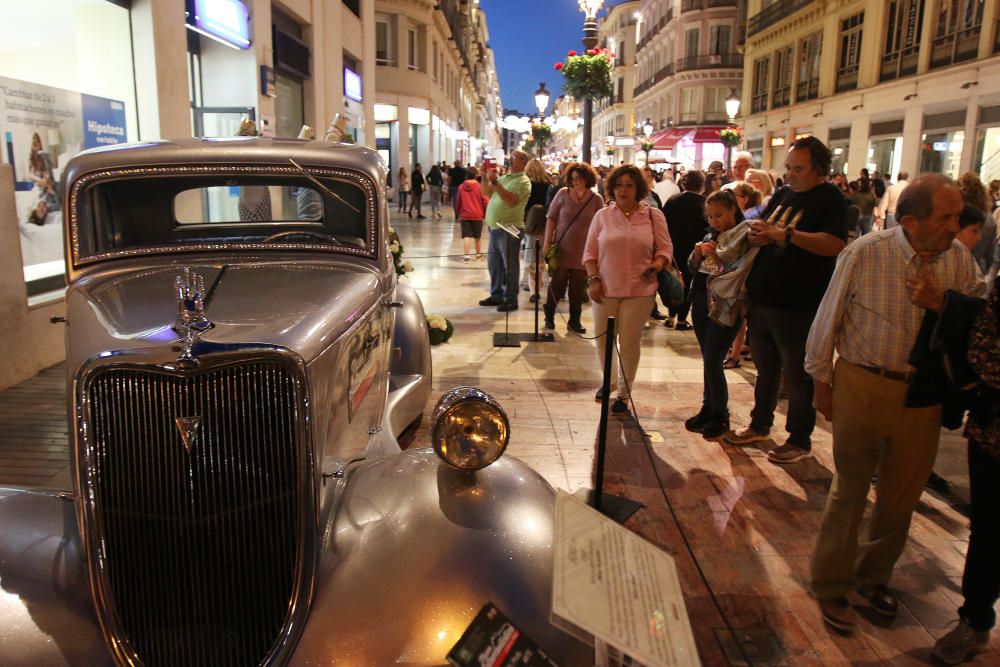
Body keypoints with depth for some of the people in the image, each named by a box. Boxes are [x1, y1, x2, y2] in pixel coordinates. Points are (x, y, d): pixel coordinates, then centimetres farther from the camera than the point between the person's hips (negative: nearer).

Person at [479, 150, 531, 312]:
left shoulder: (523, 181, -10)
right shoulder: (503, 177, 15)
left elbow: (510, 200, -25)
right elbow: (486, 193, 17)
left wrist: (495, 182, -23)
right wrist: (485, 177, 2)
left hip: (509, 228, -8)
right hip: (495, 227, 9)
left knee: (509, 266, -3)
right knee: (494, 264, 15)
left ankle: (511, 300, 4)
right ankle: (496, 295, 27)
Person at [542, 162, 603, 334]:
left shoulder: (596, 199, -2)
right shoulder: (563, 194, -2)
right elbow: (551, 218, 1)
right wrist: (547, 242, -5)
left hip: (583, 252, 1)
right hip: (561, 249, -1)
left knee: (578, 287, 6)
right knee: (557, 284, 5)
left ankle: (574, 320, 19)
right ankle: (549, 316, 21)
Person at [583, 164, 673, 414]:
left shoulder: (653, 215, 2)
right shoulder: (602, 215, 5)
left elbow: (665, 248, 5)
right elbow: (590, 252, 6)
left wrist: (658, 264, -16)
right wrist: (593, 279, -6)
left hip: (639, 290, -2)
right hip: (606, 289, 2)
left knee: (629, 343, 3)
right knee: (603, 340, 10)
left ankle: (623, 394, 19)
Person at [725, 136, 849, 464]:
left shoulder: (830, 199, -9)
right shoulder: (782, 194, 13)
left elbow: (835, 245, -23)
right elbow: (761, 231, 19)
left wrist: (785, 234, -26)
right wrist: (757, 232, -5)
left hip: (798, 305, -7)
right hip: (762, 297, 7)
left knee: (797, 375, 4)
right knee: (765, 368, 18)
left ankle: (800, 440, 17)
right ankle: (760, 425, 33)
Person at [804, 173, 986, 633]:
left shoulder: (958, 258, -2)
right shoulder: (866, 253, -14)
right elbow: (829, 318, -6)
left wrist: (942, 304, -20)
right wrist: (822, 381, 0)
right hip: (863, 384, -4)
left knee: (901, 494, 16)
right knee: (850, 490, 7)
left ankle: (873, 576, 38)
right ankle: (831, 586, 24)